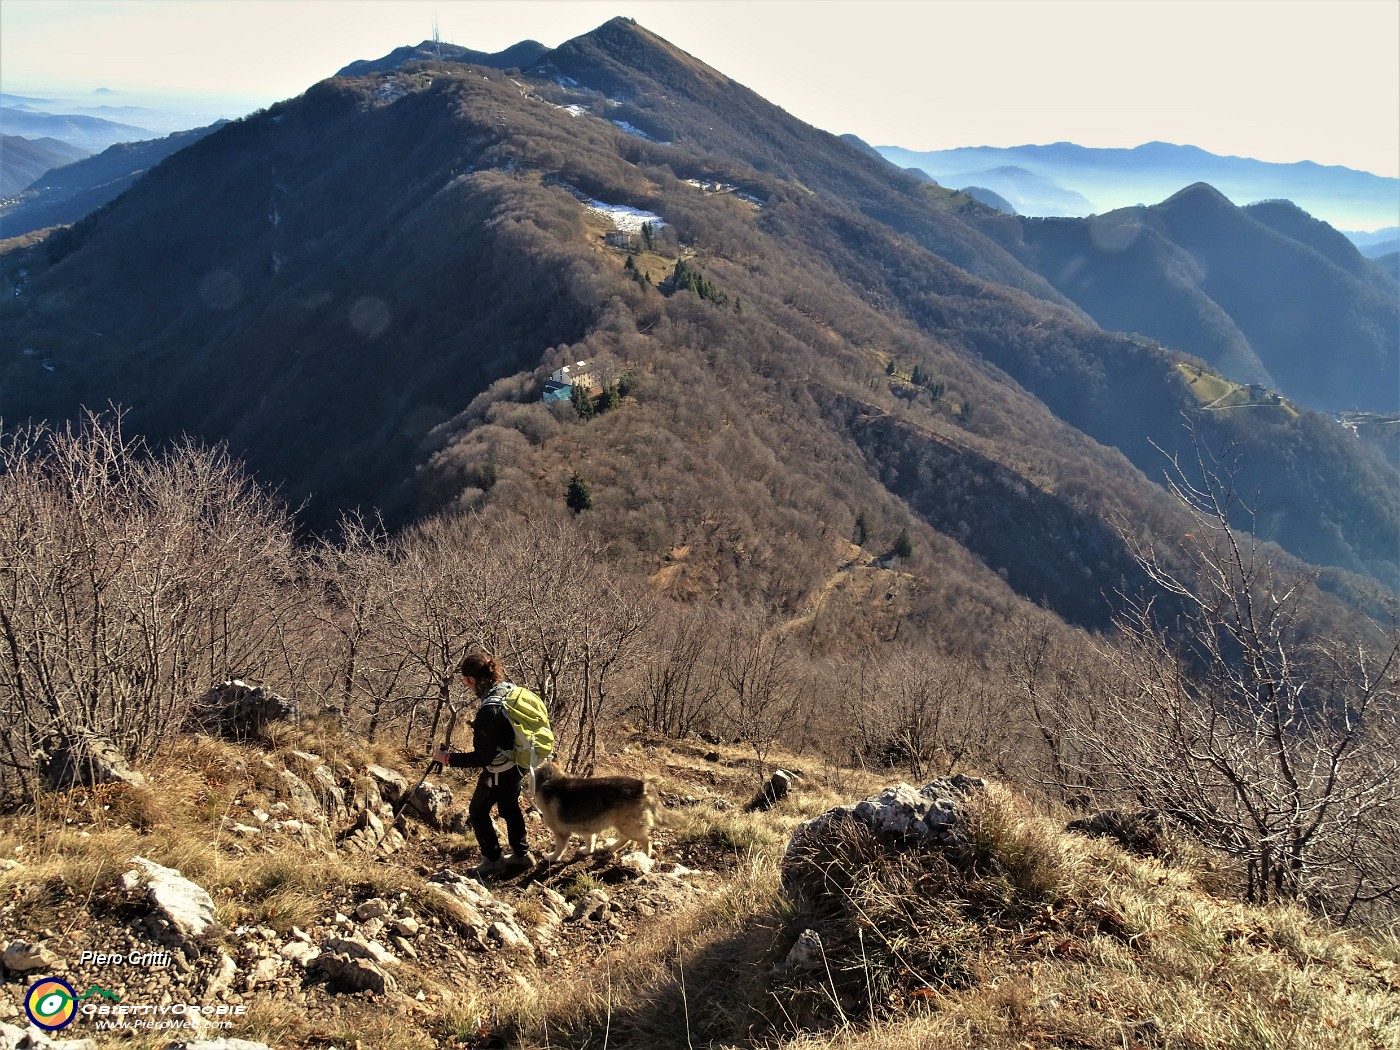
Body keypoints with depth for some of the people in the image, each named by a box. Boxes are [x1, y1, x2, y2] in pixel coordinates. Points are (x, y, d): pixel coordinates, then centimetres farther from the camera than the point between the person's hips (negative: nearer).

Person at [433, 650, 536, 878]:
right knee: (509, 807, 27)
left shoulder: (488, 712, -33)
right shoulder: (510, 689, -9)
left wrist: (448, 758, -19)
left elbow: (481, 758, -26)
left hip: (499, 771, -8)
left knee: (478, 812, 14)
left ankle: (493, 861, 24)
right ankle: (521, 855, 41)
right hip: (518, 763, 8)